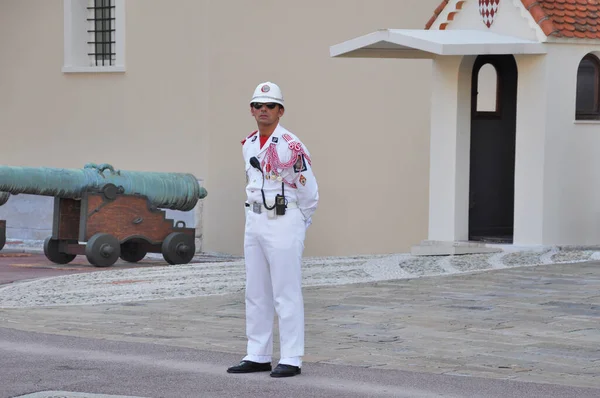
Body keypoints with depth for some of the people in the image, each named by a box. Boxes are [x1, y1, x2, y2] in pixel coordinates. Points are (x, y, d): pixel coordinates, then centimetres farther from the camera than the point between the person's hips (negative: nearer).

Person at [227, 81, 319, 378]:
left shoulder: (291, 146, -12)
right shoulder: (248, 145, 11)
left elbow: (309, 192, -8)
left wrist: (296, 227, -1)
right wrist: (254, 218, 14)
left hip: (284, 223, -8)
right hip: (254, 222, 8)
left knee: (286, 294, -6)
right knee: (256, 294, 10)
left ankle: (291, 360, -3)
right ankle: (258, 356, 17)